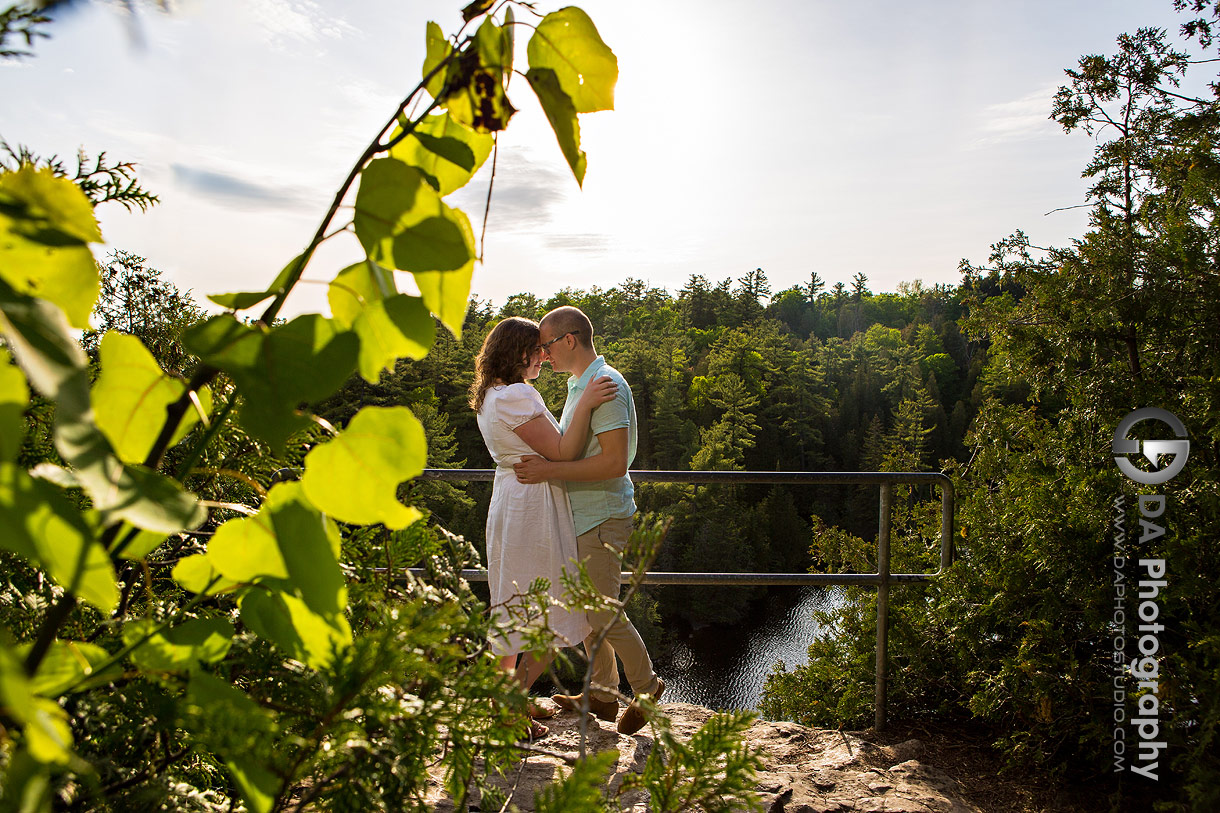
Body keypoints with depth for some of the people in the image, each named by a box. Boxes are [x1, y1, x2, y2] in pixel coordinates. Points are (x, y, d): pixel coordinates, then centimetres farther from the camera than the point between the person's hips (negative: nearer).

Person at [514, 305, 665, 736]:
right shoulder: (578, 385, 14)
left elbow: (615, 461, -26)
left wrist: (550, 470, -26)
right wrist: (542, 463, 13)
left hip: (601, 517, -10)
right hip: (580, 515, 10)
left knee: (604, 613, -3)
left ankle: (647, 687, 18)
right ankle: (602, 694, 28)